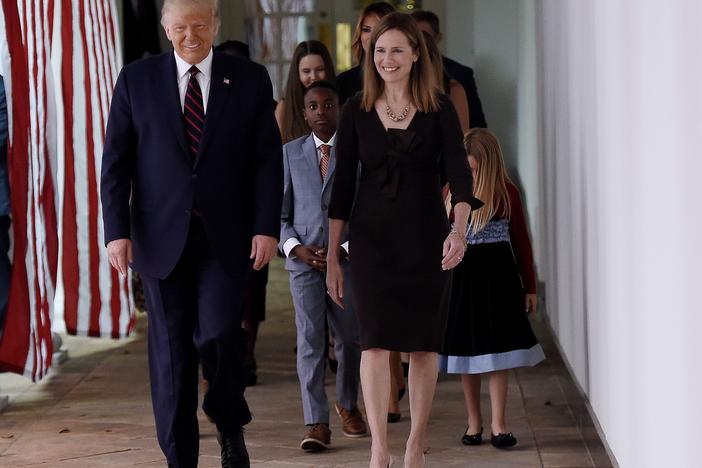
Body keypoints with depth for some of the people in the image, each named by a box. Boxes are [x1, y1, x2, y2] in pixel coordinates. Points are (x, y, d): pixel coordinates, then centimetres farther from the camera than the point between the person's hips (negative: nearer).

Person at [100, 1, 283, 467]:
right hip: (162, 237, 1)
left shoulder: (251, 79, 4)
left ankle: (230, 423, 14)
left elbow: (268, 160, 2)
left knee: (218, 334, -14)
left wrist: (267, 227, -7)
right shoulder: (137, 80, 4)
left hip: (226, 236, -1)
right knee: (171, 350, 3)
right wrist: (117, 230, -6)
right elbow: (115, 162, 3)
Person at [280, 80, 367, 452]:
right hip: (303, 258, 0)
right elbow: (279, 212, 7)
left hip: (348, 258, 0)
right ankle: (316, 424, -9)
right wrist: (296, 248, -8)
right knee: (309, 338, -9)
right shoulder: (290, 153, 7)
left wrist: (343, 249, -12)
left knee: (350, 338, 11)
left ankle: (347, 404, 35)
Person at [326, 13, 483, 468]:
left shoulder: (440, 109, -3)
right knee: (376, 341, -9)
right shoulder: (357, 110, 1)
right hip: (372, 237, 0)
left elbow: (459, 173, -12)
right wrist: (332, 256, 3)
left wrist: (459, 229, -31)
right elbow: (343, 184, 4)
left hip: (425, 237, 0)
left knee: (424, 342, 6)